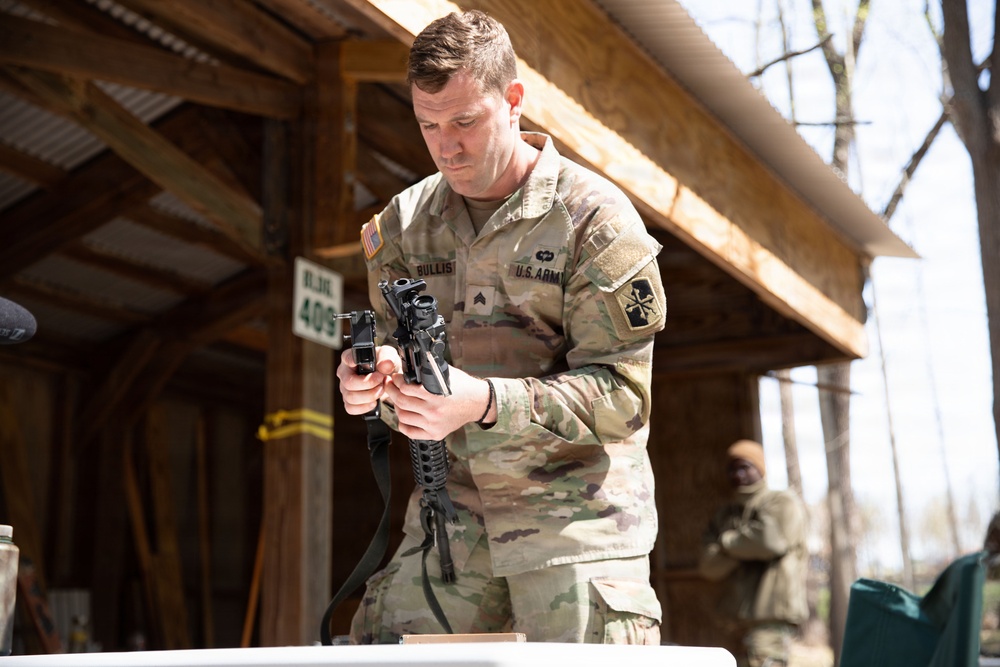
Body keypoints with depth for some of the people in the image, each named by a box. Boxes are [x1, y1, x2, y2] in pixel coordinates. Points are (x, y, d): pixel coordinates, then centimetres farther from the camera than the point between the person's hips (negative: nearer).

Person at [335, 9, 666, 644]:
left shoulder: (594, 217, -9)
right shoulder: (405, 221, 8)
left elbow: (621, 392, -13)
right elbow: (394, 350, 11)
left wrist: (486, 402, -26)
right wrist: (369, 381, -14)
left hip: (576, 516, -4)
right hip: (453, 510, 4)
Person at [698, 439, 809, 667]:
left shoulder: (784, 503, 2)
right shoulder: (724, 515, 17)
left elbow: (772, 540, -17)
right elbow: (708, 565, 5)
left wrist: (728, 542, -1)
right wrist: (747, 546, -10)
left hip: (774, 616, -6)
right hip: (738, 618, 6)